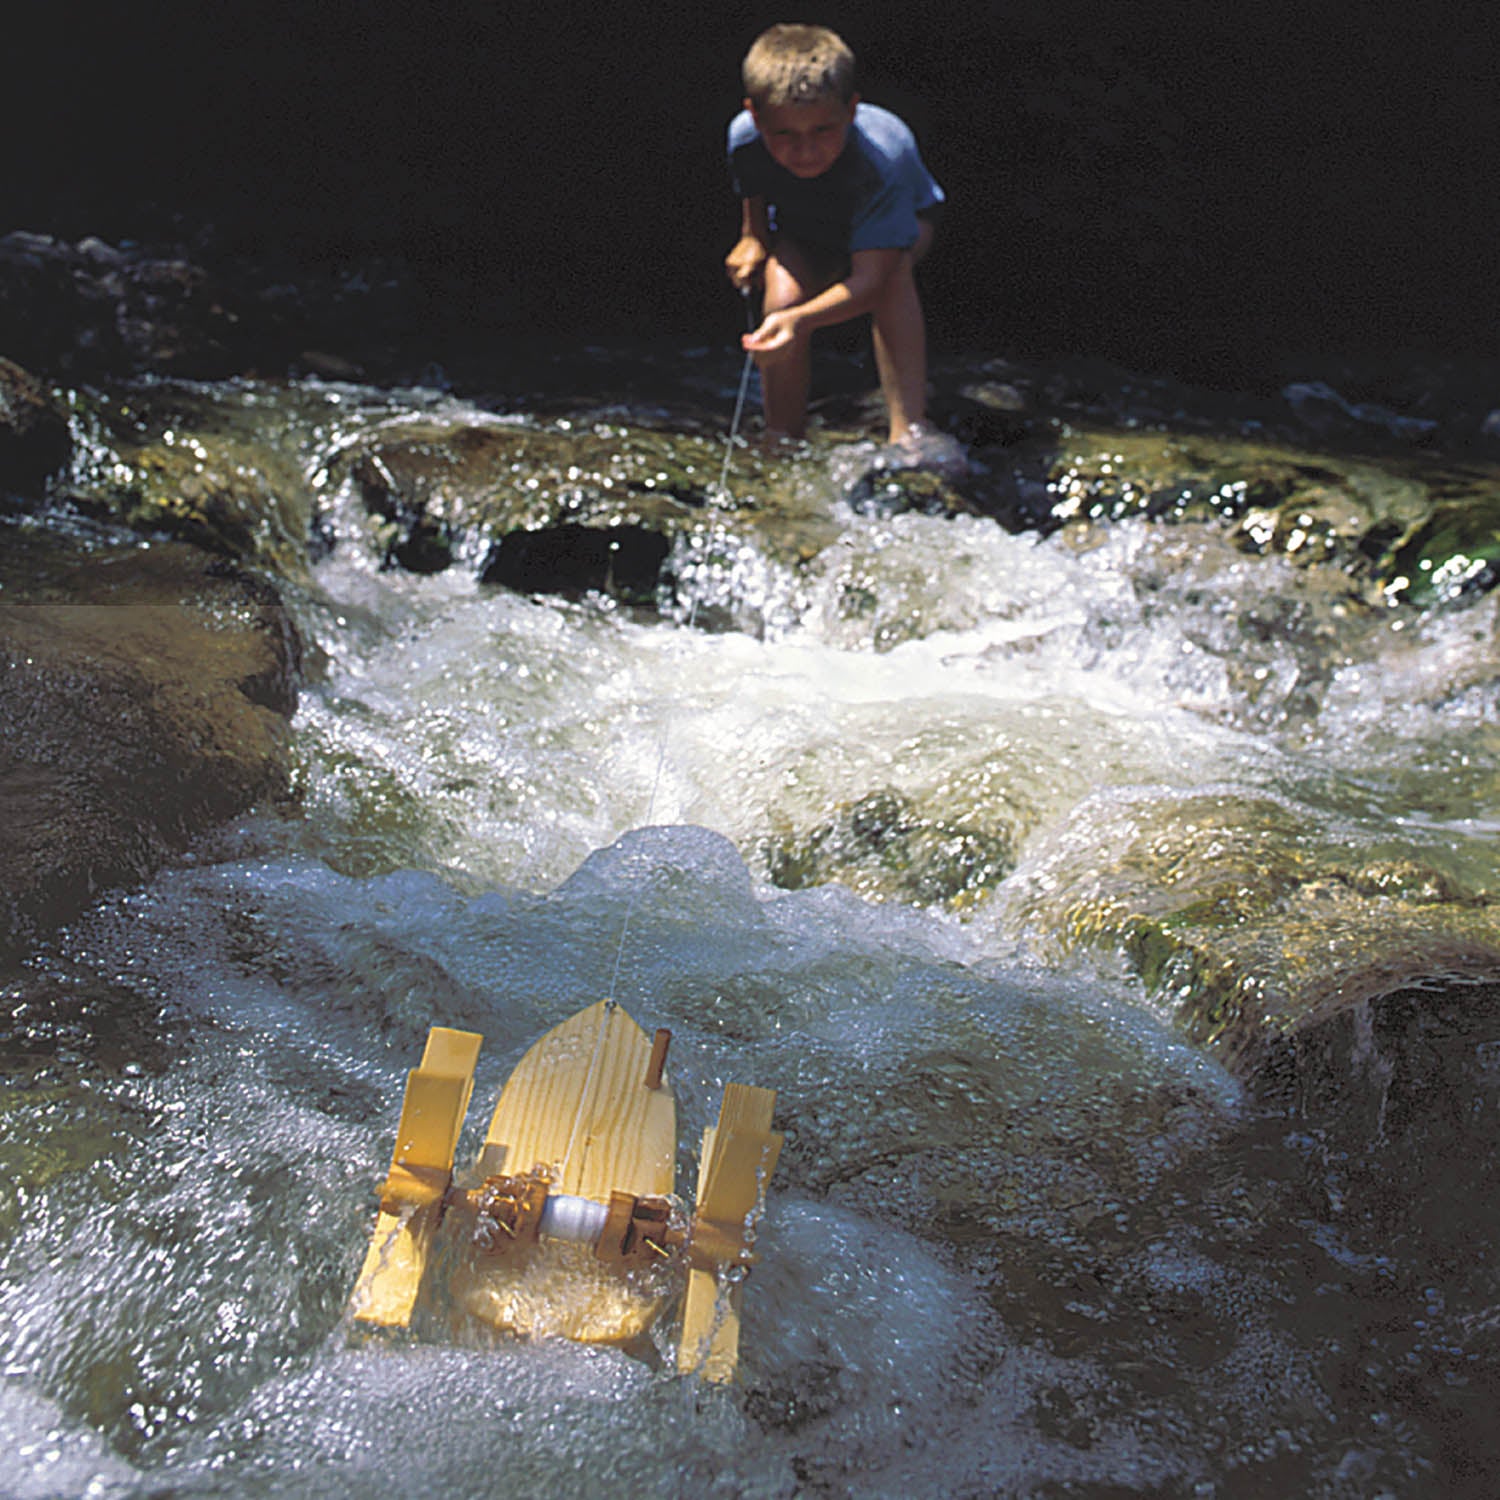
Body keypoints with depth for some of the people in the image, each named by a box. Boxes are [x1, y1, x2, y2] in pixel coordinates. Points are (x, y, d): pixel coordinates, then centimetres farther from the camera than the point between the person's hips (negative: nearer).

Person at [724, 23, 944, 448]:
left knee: (891, 267, -38)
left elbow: (870, 279, -49)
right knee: (783, 295, -29)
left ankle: (908, 432, -40)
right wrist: (753, 237, -14)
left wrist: (800, 320, -63)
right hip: (804, 230, 3)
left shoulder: (880, 161, -43)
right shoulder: (744, 138, -29)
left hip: (902, 218, -3)